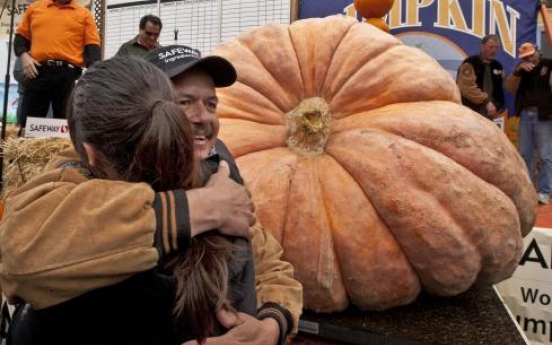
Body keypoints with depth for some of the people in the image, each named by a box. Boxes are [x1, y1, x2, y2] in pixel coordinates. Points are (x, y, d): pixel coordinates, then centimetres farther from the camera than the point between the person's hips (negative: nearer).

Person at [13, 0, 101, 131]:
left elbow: (92, 46, 4)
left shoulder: (84, 14, 12)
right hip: (38, 71, 2)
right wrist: (24, 56, 0)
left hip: (69, 74, -1)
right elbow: (21, 36, 21)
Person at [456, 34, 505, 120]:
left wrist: (497, 105, 7)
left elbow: (499, 88, 20)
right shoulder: (470, 64, -10)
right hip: (470, 111, -7)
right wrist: (486, 101, -22)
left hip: (488, 112, 7)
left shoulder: (498, 66, 13)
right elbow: (467, 87, -21)